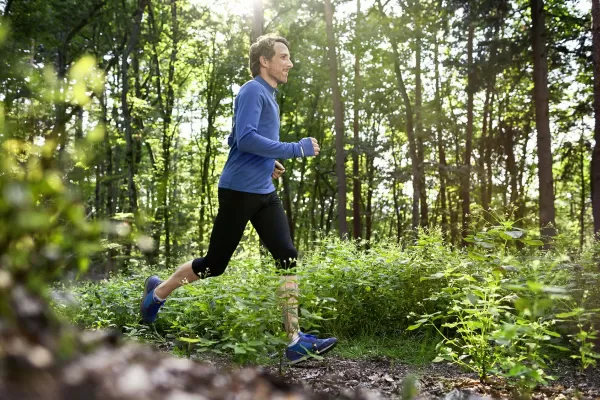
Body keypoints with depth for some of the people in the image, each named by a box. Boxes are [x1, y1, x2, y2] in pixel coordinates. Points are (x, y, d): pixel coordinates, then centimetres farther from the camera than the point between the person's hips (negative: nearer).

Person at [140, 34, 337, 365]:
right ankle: (157, 293, 28)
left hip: (264, 193, 8)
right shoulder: (252, 91, -10)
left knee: (289, 258, -5)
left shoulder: (270, 96, 18)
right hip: (239, 191, -8)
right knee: (215, 264, 4)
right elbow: (245, 138, -25)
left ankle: (295, 341, -4)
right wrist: (296, 149, -22)